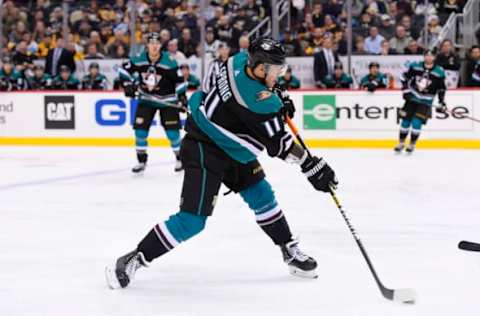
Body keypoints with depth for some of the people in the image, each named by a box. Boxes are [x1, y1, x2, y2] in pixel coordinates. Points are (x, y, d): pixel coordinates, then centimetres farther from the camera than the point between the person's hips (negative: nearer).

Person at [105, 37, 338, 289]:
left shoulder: (241, 61, -6)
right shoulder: (258, 100, -30)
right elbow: (278, 144, -26)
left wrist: (278, 106, 12)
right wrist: (313, 167, -23)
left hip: (231, 149, 10)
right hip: (204, 152, -10)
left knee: (262, 197, 14)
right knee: (193, 220, -12)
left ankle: (290, 252, 29)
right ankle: (131, 261, -5)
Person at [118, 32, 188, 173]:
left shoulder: (169, 61, -18)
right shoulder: (138, 60, -12)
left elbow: (179, 79, -11)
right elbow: (125, 70, 2)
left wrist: (182, 96, -15)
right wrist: (128, 85, -8)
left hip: (166, 99, -3)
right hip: (146, 99, 3)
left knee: (172, 130, -6)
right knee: (140, 128, -4)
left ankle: (180, 158, 14)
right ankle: (141, 160, 10)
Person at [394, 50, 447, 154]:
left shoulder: (439, 72, -8)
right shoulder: (415, 66, -6)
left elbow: (442, 89, 1)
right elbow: (405, 77, 6)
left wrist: (441, 103, -2)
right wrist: (405, 90, -2)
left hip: (425, 102, -2)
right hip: (412, 98, 2)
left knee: (417, 123, -11)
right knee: (405, 121, 4)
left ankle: (412, 144, 8)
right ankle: (401, 143, 21)